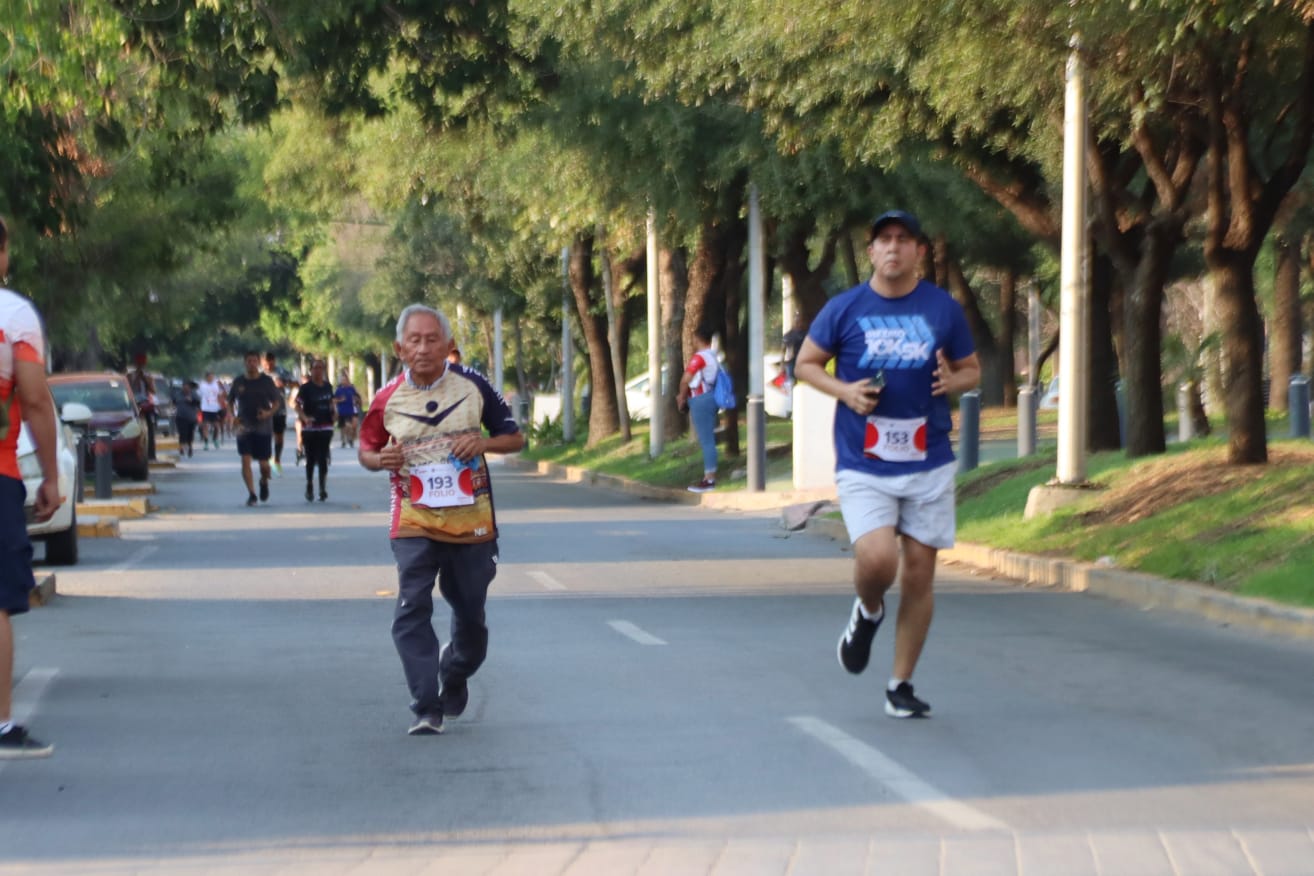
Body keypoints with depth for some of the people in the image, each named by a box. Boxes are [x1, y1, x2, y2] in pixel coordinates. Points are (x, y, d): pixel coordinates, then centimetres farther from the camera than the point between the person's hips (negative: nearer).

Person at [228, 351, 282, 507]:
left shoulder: (267, 381, 0)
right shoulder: (238, 381, 4)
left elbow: (277, 402, 2)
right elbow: (230, 401, 15)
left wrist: (269, 413, -18)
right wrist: (233, 416, -2)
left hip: (263, 428, -1)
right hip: (244, 428, 1)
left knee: (263, 463, 3)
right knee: (245, 460, -12)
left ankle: (264, 482, 35)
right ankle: (251, 494, -7)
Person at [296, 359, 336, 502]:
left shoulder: (328, 387, 8)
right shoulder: (306, 388, -5)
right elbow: (298, 406, -9)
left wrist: (333, 413, 2)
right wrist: (305, 418, -26)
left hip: (325, 427, 2)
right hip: (309, 429, -2)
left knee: (323, 459, -3)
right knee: (311, 459, 5)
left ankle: (323, 489, 0)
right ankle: (309, 486, 20)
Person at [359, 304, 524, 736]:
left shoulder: (472, 385, -3)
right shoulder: (388, 399, -2)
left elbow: (515, 438, 6)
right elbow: (365, 449, 13)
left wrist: (485, 442, -16)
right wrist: (379, 460, -11)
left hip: (472, 520, 1)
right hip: (413, 522, -1)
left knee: (470, 613, 11)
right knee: (412, 610, -15)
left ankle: (455, 680, 40)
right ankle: (426, 709, -13)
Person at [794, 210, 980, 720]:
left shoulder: (943, 308, 4)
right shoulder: (844, 309, 0)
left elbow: (971, 369, 14)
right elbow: (805, 363, 10)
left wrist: (953, 382, -10)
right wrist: (844, 391, -9)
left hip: (928, 466, 2)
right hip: (863, 467, -2)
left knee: (919, 575, 3)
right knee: (877, 560, -22)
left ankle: (901, 686, 18)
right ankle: (867, 613, 15)